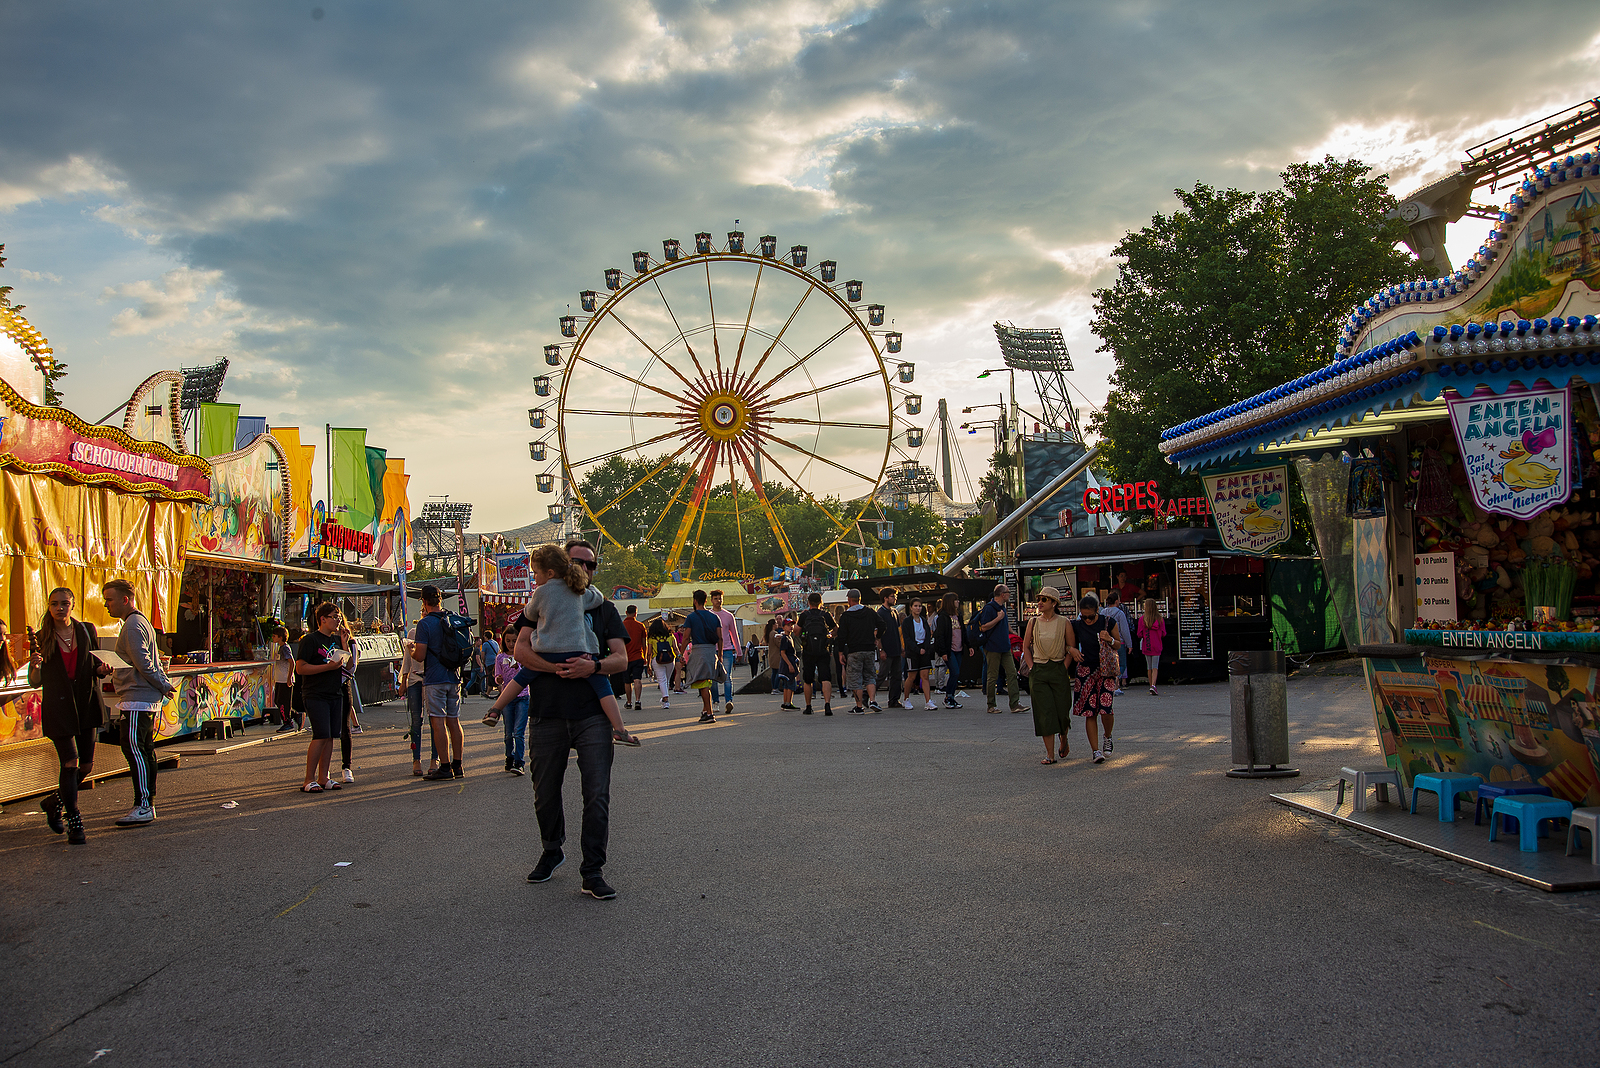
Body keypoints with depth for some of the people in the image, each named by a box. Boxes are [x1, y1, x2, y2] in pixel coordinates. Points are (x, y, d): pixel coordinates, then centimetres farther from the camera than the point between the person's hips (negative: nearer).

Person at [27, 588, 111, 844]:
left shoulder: (86, 631, 6)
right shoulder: (41, 639, 1)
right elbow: (35, 682, 1)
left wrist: (102, 670, -7)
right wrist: (35, 665, -20)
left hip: (87, 705, 3)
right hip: (58, 708, -3)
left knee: (87, 765, 7)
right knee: (70, 763, -10)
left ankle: (54, 802, 33)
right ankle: (74, 823, -2)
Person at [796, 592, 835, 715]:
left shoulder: (805, 615, 0)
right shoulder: (826, 615, 3)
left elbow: (797, 630, 2)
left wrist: (796, 622, 20)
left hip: (808, 652, 0)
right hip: (823, 652, 0)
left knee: (807, 681, 12)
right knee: (826, 679, -7)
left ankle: (808, 707, 19)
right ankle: (827, 704, -24)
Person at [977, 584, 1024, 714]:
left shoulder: (1002, 608, 15)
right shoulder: (989, 608, -12)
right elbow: (983, 628, -17)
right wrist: (998, 618, -19)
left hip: (1005, 647, 8)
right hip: (993, 648, -8)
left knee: (1012, 673, 1)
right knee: (993, 677, -2)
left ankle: (1015, 704, 1)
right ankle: (991, 705, 7)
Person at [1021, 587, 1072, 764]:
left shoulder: (1063, 622, 0)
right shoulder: (1033, 622, 5)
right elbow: (1026, 646, 12)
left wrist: (1064, 668, -6)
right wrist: (1031, 668, 3)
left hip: (1059, 670, -1)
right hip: (1038, 670, 1)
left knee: (1062, 710, 1)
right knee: (1045, 711, -5)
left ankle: (1064, 738, 34)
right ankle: (1050, 754, -2)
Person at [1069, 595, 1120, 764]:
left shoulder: (1108, 622, -2)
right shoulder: (1076, 625, 1)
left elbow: (1118, 645, 10)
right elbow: (1072, 646, 11)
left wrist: (1110, 640, -12)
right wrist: (1072, 650, -12)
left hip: (1106, 670, -1)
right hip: (1085, 670, 1)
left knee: (1105, 709, -13)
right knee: (1089, 712, -3)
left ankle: (1108, 737, 18)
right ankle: (1096, 750, 3)